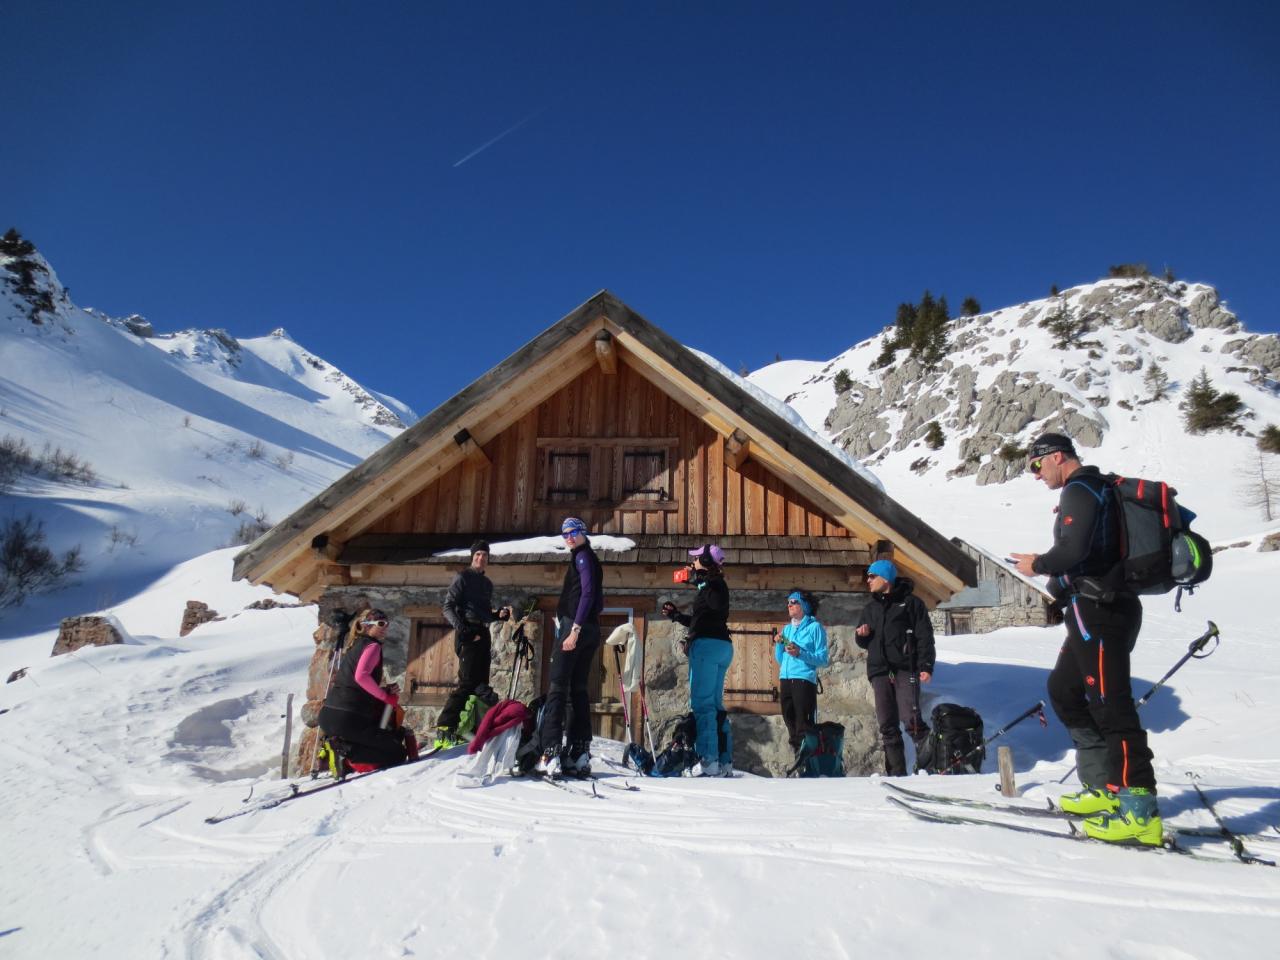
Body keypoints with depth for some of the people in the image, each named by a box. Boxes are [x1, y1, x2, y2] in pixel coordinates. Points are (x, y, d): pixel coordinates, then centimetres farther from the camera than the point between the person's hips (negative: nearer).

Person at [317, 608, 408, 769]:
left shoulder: (355, 646, 22)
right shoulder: (373, 646, -5)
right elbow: (361, 676, -23)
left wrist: (386, 691, 11)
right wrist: (386, 697, -10)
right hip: (349, 719, -9)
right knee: (397, 753, 1)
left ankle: (337, 745, 5)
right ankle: (345, 750, -15)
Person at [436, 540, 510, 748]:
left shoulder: (487, 583, 21)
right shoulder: (463, 578, 0)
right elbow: (448, 607, -7)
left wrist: (500, 615, 7)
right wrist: (461, 628, -20)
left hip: (483, 634, 8)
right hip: (467, 634, -8)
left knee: (481, 683, 6)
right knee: (467, 682, -16)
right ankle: (444, 729, -16)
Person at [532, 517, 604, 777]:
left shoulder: (583, 556, -5)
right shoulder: (589, 558, 22)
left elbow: (588, 593, -17)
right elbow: (598, 600, 22)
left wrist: (574, 629, -22)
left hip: (574, 627, -9)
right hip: (590, 631, 9)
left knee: (557, 687, -10)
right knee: (578, 689, 9)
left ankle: (550, 754, -15)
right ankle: (579, 754, 9)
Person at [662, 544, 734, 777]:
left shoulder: (712, 584, -6)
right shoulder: (716, 585, 21)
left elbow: (719, 608, -28)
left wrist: (698, 578, -22)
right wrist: (675, 615, 30)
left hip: (707, 645, -10)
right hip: (722, 646, 10)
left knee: (701, 703, -9)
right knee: (715, 704, 11)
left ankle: (708, 760, -12)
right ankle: (724, 762, 12)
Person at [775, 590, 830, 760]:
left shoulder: (814, 627, 1)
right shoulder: (787, 628, 19)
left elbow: (823, 659, -6)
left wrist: (800, 653, -16)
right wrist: (779, 644, 4)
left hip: (804, 679, -7)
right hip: (785, 679, 7)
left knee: (804, 725, -10)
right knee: (790, 722, 10)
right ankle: (798, 758, 20)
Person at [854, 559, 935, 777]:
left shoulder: (910, 602, 4)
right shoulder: (870, 608, 20)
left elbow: (925, 636, -2)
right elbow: (863, 642, 26)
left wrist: (926, 666, -12)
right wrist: (861, 635, 3)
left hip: (905, 669, -5)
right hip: (879, 671, 5)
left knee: (911, 718, -16)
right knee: (887, 725, 3)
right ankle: (897, 773, 8)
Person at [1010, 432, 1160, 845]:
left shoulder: (1079, 490, -11)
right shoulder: (1099, 489, 21)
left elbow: (1074, 549, -24)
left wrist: (1039, 564, -7)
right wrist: (1058, 578, 16)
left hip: (1097, 610, -11)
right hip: (1100, 608, 11)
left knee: (1109, 703, -10)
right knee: (1063, 688, 17)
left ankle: (1140, 812, -7)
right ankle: (1104, 787, 20)